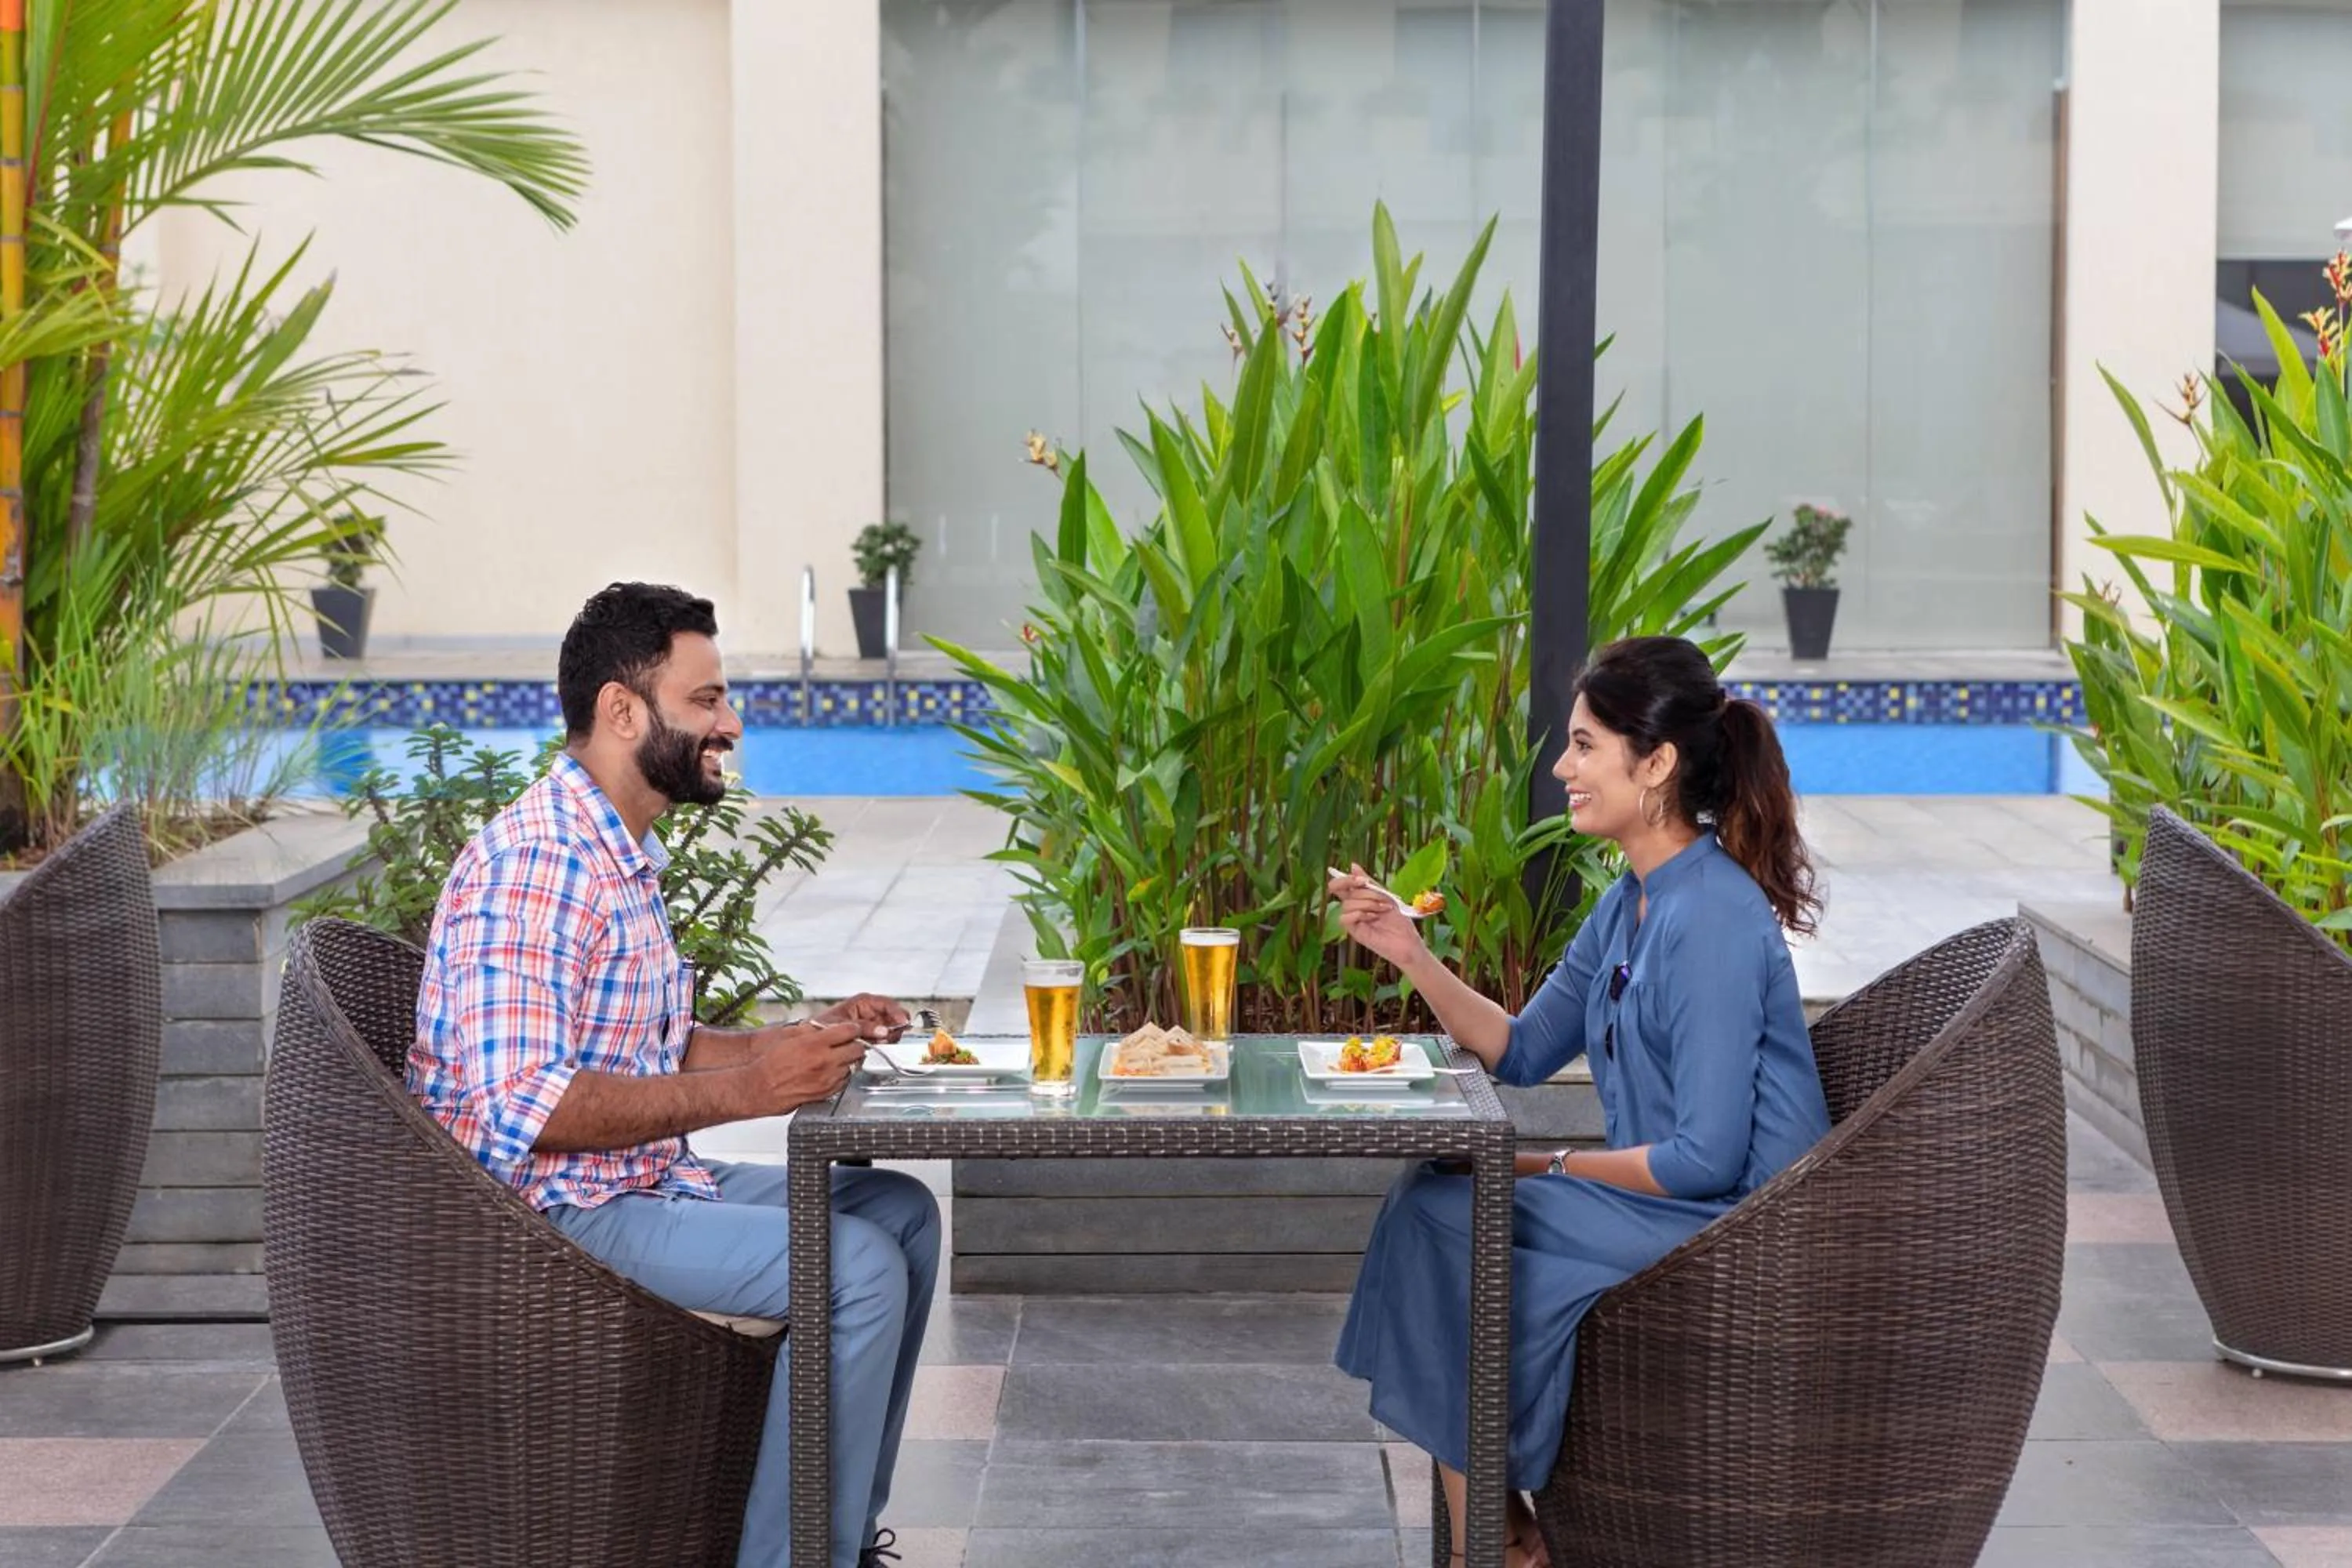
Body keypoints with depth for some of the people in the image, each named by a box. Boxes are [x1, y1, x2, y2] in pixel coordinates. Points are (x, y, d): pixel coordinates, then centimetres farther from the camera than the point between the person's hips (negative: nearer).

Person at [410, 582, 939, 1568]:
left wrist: (800, 1040, 5)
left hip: (641, 1183, 11)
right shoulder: (534, 861, -21)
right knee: (859, 1266, -21)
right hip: (548, 1214, -11)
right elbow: (521, 1105, -29)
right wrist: (743, 1091, -28)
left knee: (898, 1211, 11)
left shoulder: (625, 856, 12)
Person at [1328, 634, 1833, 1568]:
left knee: (1439, 1212, -12)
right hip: (1675, 1205, 9)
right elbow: (1521, 1053, 15)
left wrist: (1548, 1166, -11)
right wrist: (1411, 954, 1)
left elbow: (1708, 1157, -24)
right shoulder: (1635, 899, 9)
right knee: (1427, 1202, 1)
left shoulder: (1713, 920, -22)